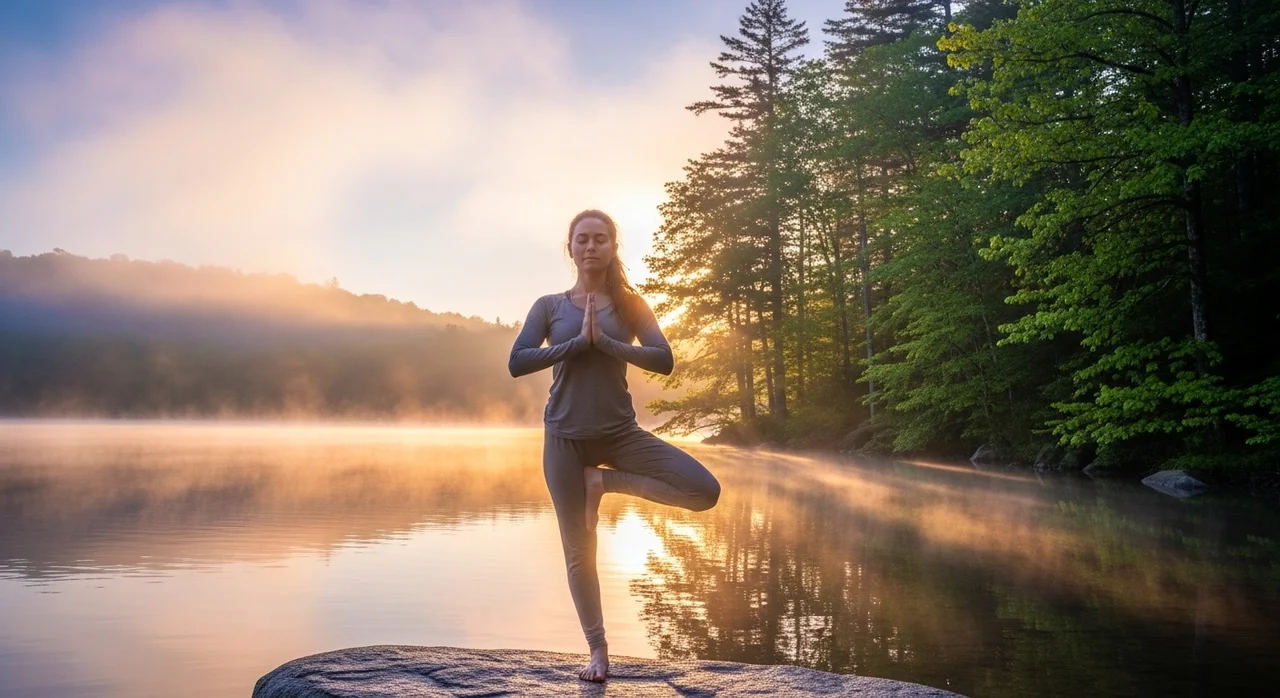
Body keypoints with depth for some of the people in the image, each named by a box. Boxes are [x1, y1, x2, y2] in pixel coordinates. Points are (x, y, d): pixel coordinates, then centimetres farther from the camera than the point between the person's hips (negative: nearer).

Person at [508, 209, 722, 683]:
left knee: (705, 491, -15)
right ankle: (598, 651, 23)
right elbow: (517, 363, -10)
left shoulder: (630, 305, 4)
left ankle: (606, 481, 1)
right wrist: (577, 342, -17)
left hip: (620, 433, 1)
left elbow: (664, 360, -10)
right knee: (579, 552, 5)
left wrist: (604, 342, -19)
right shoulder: (549, 306, 3)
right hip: (565, 439, -1)